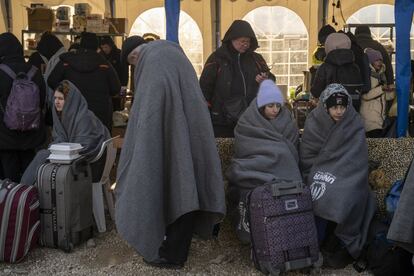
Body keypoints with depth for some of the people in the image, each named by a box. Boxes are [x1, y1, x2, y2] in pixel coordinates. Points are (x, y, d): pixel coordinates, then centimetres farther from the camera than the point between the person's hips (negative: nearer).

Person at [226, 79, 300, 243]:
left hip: (283, 175, 3)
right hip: (252, 178, -2)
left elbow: (293, 152, 16)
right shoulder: (246, 124, 2)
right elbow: (244, 152, -4)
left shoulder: (287, 122, 13)